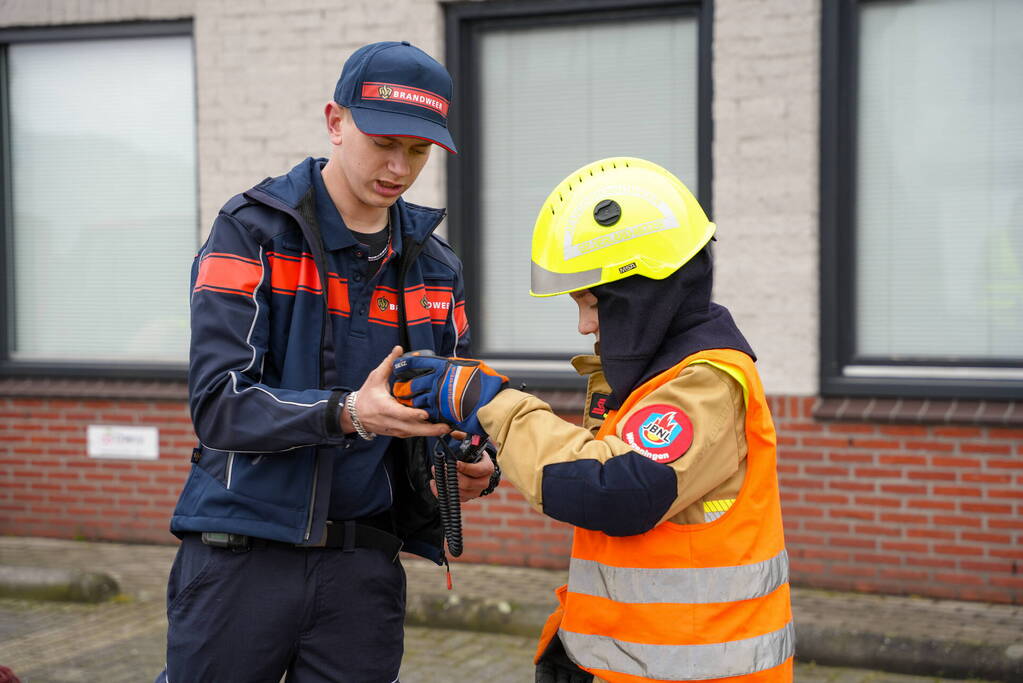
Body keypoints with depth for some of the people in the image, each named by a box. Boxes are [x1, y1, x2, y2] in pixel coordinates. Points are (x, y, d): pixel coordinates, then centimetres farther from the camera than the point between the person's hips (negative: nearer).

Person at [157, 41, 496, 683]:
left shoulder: (434, 269, 10)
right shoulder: (253, 231, -6)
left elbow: (438, 421, 16)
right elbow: (218, 403, -16)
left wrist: (470, 467, -7)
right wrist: (348, 414, -30)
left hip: (363, 564, 4)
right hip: (241, 554, -3)